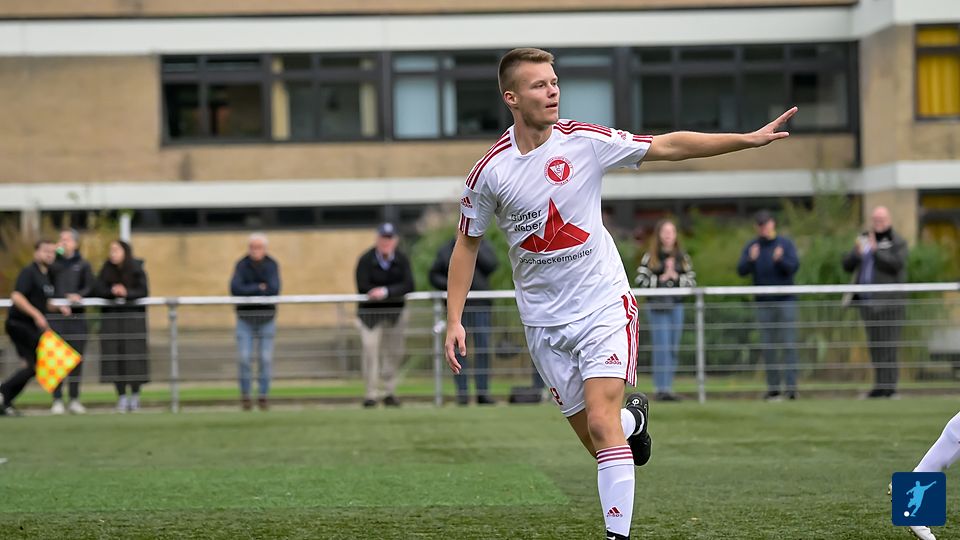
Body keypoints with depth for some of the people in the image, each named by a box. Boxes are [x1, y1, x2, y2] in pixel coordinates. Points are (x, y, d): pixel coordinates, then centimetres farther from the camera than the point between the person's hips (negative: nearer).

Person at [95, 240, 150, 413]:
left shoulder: (136, 269, -4)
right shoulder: (106, 270, 2)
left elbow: (144, 291, -13)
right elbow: (98, 290, -5)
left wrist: (127, 293, -30)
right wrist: (112, 291, -25)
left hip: (133, 317, -2)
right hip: (111, 317, 2)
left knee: (133, 354, -6)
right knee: (114, 353, -5)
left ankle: (135, 395, 7)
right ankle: (121, 396, 3)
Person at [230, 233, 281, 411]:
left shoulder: (272, 265, -6)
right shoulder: (241, 265, -6)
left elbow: (274, 289, -19)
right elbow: (235, 289, -20)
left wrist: (248, 291, -16)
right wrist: (259, 288, -20)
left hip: (266, 318, 0)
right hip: (245, 318, 0)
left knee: (266, 358, -1)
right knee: (244, 358, -7)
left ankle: (263, 396, 9)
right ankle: (245, 395, 8)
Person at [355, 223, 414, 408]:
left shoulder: (402, 260, -3)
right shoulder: (366, 260, -12)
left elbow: (408, 286, -13)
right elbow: (363, 288, -19)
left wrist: (386, 291, -28)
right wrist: (393, 291, -15)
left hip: (395, 311, 3)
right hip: (370, 311, -3)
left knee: (394, 352, 6)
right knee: (370, 349, -13)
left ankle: (389, 393, 18)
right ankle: (370, 394, -9)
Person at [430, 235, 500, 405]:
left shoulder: (484, 246, 8)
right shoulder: (446, 250, 9)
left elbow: (491, 266, -9)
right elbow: (434, 275, 9)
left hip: (480, 304, 0)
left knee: (483, 347, -3)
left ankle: (483, 392, 2)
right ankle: (462, 393, 0)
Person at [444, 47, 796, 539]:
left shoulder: (585, 141, -9)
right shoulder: (490, 171, -7)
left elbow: (669, 146, -4)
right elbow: (467, 244, 5)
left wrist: (750, 139, -9)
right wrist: (454, 320, -1)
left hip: (604, 305, -1)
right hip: (545, 323, 1)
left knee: (601, 422, -19)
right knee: (597, 440, 5)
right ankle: (634, 418, 41)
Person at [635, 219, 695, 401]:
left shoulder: (683, 257, 11)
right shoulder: (650, 257, 2)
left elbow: (692, 280, 9)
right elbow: (641, 280, -3)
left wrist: (676, 278, -8)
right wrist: (661, 279, -11)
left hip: (676, 306, 4)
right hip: (657, 306, -4)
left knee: (673, 348, 4)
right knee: (661, 347, -9)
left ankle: (668, 388, 9)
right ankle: (661, 388, -9)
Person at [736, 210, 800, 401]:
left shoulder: (785, 244, 3)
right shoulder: (751, 247, 6)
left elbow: (794, 267, -8)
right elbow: (741, 270, -4)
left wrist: (780, 260, -27)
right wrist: (751, 259, -24)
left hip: (786, 301, -2)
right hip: (763, 303, 2)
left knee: (788, 344, -6)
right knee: (768, 346, 2)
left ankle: (791, 387, -8)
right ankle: (773, 388, 6)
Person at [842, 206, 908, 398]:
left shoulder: (898, 243, 0)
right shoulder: (864, 240, 17)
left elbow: (895, 264, -17)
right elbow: (847, 265, 9)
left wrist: (875, 250, -17)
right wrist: (856, 252, -10)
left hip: (888, 302, -6)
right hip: (867, 302, 6)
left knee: (887, 345, -9)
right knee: (874, 346, 8)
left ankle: (889, 386, -10)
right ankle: (880, 385, 12)